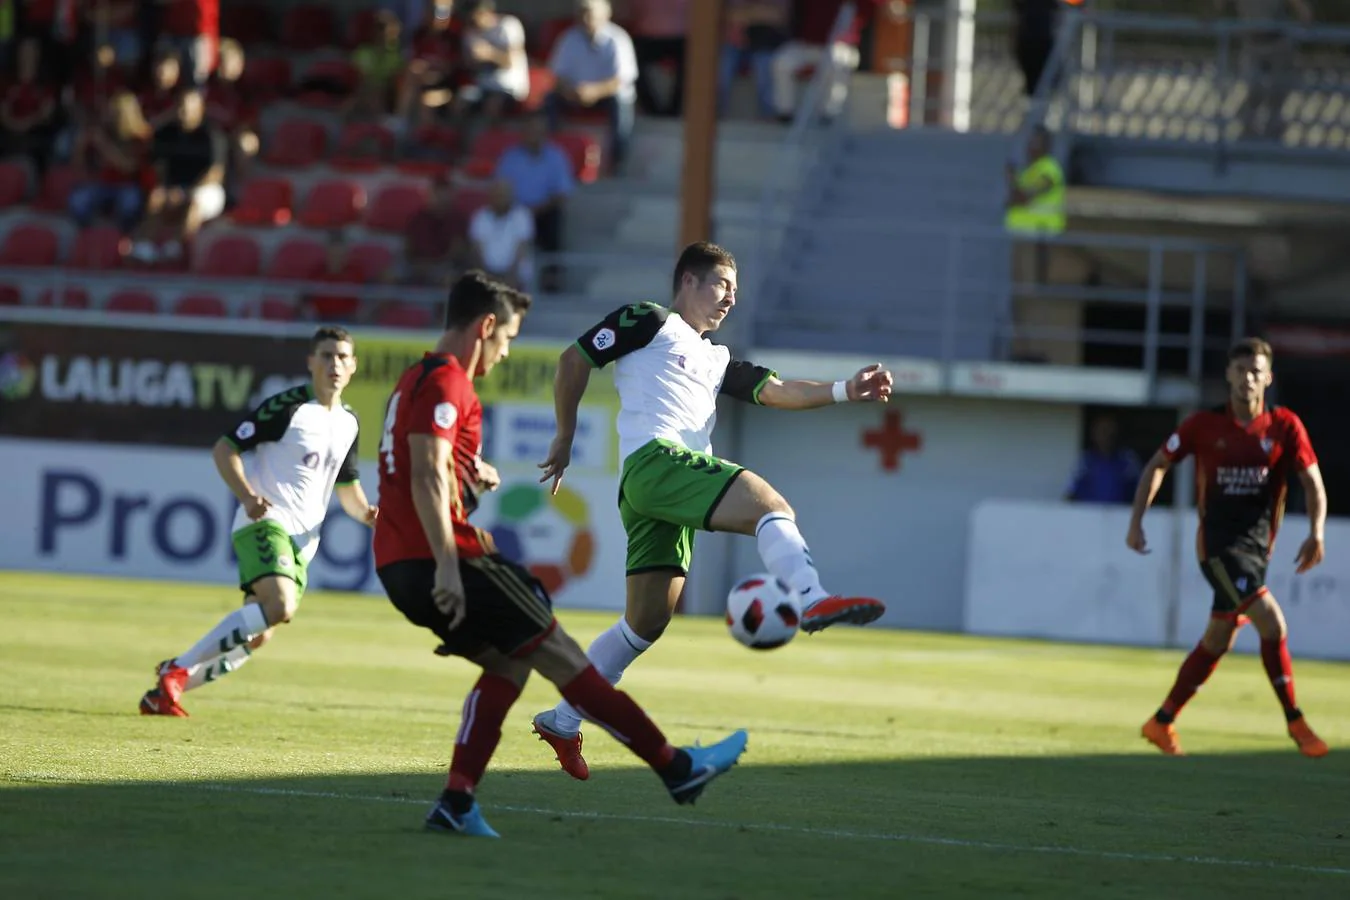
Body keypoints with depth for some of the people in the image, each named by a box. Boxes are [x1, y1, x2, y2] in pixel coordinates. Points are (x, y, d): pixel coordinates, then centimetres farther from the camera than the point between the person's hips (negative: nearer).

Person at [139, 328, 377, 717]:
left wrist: (366, 513, 3)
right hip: (265, 523, -8)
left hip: (301, 541, 8)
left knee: (254, 638, 6)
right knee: (280, 607, -31)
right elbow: (224, 448, -7)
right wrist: (247, 496, -23)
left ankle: (163, 693, 16)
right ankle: (179, 668, -23)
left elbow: (347, 487, 26)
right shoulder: (288, 406, -8)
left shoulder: (348, 422, 15)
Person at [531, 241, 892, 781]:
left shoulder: (717, 361, 32)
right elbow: (574, 360, 8)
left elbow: (775, 391, 20)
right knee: (771, 505, -25)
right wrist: (566, 438, 7)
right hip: (655, 458, -8)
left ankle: (562, 722, 14)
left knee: (647, 621, 7)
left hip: (663, 494, 8)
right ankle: (812, 600, -50)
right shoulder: (649, 322, 11)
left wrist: (845, 391, 5)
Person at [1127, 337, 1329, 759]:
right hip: (1219, 545, -4)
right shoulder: (1203, 425, -4)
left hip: (1257, 546, 4)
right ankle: (1296, 723, -12)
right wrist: (1136, 521, 0)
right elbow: (1157, 466, 7)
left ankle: (1162, 722, 25)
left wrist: (1316, 532, -19)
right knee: (1272, 622, -19)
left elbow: (1312, 482, -2)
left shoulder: (1285, 426, 0)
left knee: (1218, 641, 11)